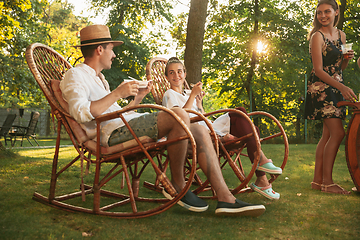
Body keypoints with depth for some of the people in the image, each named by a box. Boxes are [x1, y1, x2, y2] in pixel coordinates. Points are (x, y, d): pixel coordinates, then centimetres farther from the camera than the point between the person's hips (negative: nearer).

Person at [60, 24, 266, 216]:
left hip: (128, 127, 10)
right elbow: (81, 113, -18)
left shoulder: (98, 79, 33)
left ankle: (226, 199, -12)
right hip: (113, 133, -9)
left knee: (200, 134, -6)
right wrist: (118, 93, -16)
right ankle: (178, 185, -14)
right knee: (179, 115, -30)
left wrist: (139, 96, 27)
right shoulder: (75, 75, 2)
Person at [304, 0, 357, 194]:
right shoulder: (317, 36, -8)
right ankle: (327, 182, -9)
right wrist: (342, 87, -22)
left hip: (336, 89, 8)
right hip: (321, 88, -8)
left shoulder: (341, 35, 15)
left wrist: (347, 58, -2)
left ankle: (318, 180, 10)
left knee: (328, 134, 5)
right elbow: (318, 70, -14)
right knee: (337, 133, -14)